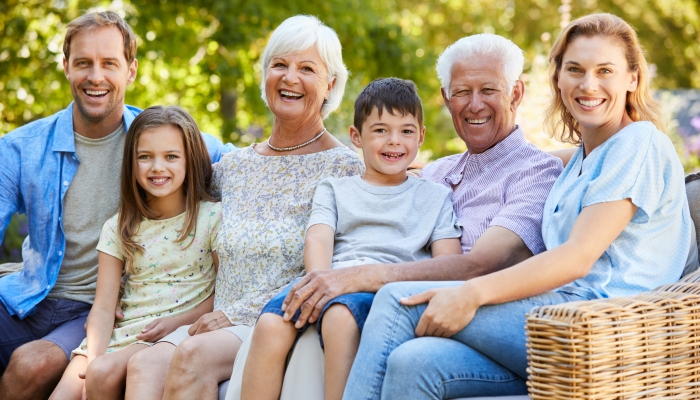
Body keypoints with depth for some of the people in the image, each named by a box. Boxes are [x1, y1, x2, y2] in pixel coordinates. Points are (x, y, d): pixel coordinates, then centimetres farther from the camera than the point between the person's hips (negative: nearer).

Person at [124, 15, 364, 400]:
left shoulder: (343, 167, -1)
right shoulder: (233, 165, 16)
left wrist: (236, 314, -12)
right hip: (221, 324, 5)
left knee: (193, 354, -32)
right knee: (144, 364, -26)